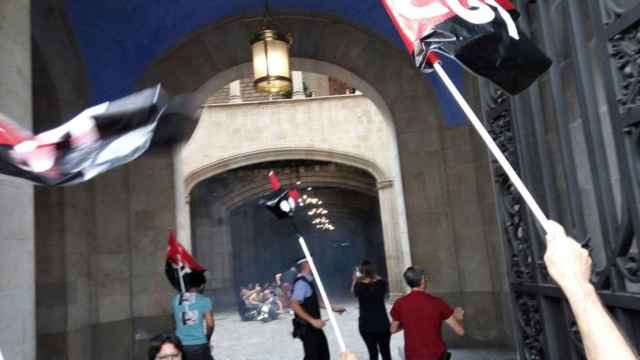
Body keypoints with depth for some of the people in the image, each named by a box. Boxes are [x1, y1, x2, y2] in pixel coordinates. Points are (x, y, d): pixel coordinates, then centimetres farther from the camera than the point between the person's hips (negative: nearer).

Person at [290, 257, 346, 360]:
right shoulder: (301, 282, -19)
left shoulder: (308, 281, 11)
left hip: (314, 326, 10)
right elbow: (294, 305, -29)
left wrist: (333, 308, 21)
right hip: (307, 327, -10)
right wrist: (312, 320, -30)